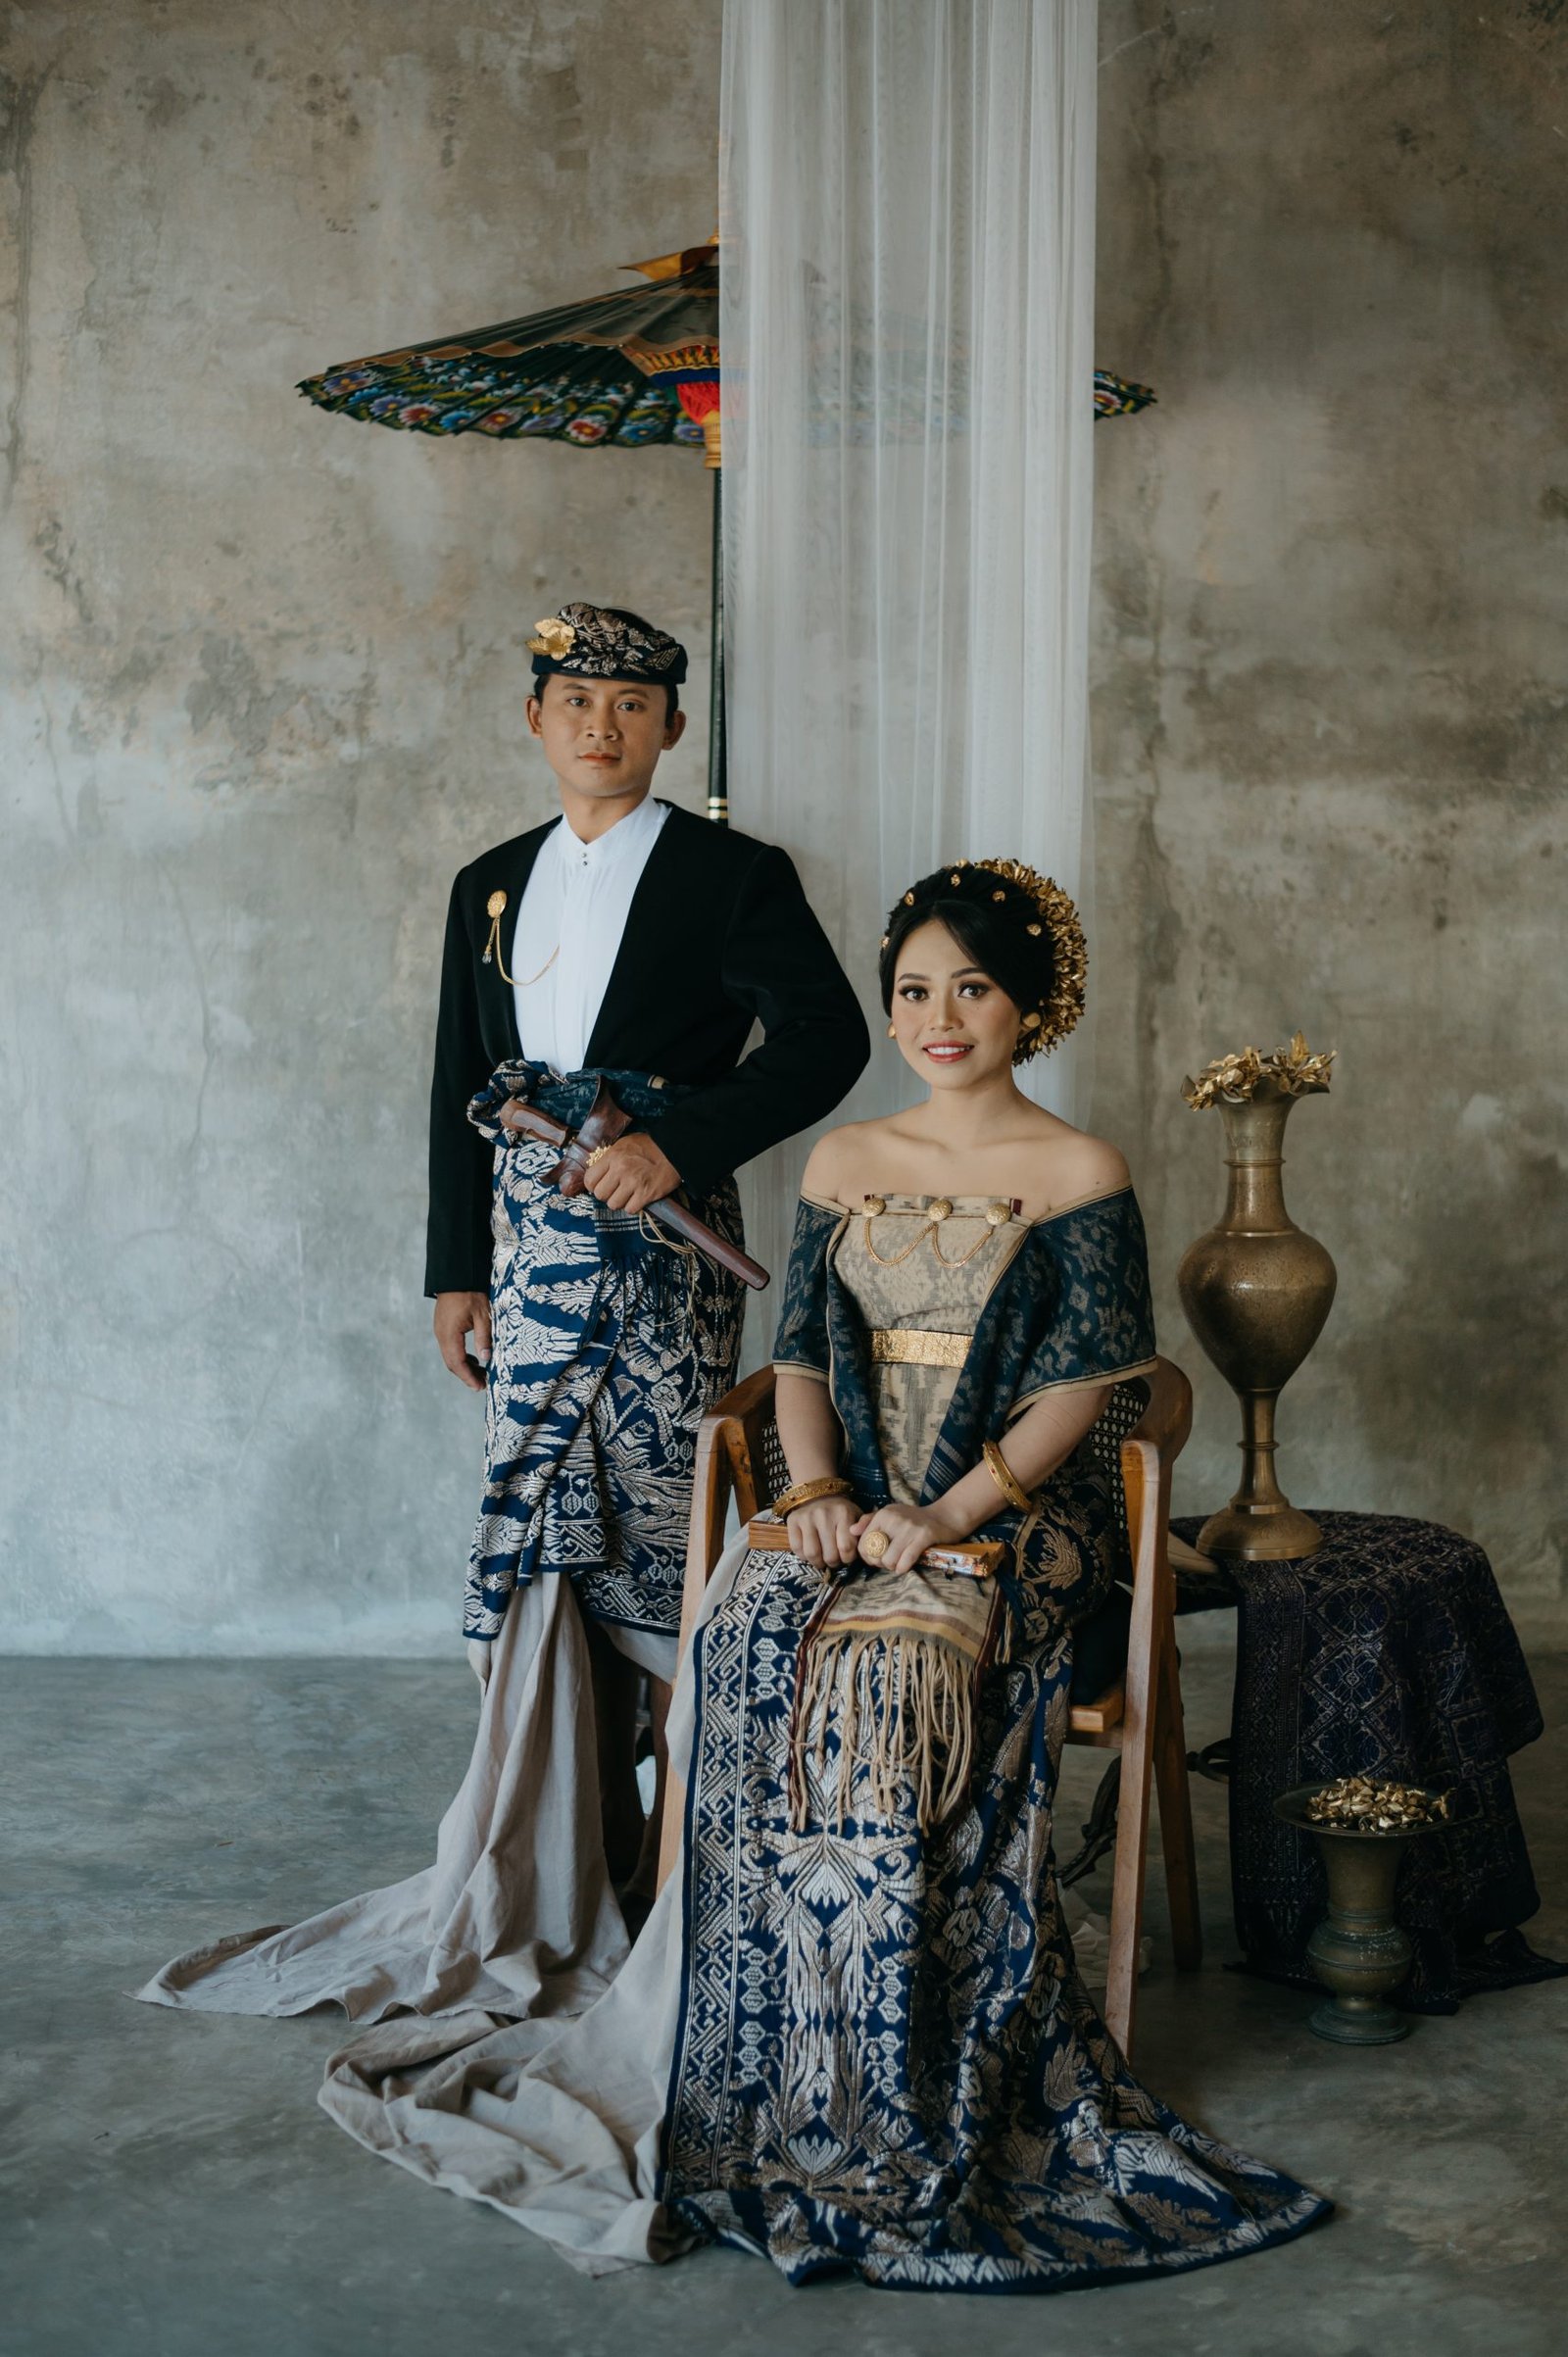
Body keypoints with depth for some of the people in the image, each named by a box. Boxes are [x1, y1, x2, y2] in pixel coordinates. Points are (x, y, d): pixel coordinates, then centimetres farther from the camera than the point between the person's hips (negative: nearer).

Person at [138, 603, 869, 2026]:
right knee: (549, 1544, 6)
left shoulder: (734, 877, 0)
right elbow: (458, 1091, 16)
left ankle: (694, 1846, 9)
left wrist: (679, 1141, -17)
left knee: (664, 1537, -3)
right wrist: (457, 1269, 10)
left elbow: (827, 1036, -6)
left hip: (660, 1248, -4)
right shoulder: (493, 885, 16)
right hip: (527, 1251, 5)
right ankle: (574, 1858, 16)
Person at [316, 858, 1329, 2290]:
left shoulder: (1081, 1178, 2)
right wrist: (820, 1491, -7)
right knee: (751, 1636, -29)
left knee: (889, 1661, -34)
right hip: (857, 1509, 4)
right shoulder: (844, 1166, 15)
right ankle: (783, 2081, -21)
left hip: (1017, 1515, -4)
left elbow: (1075, 1388, -5)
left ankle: (897, 2121, -23)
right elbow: (804, 1354, 13)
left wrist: (949, 1513, -17)